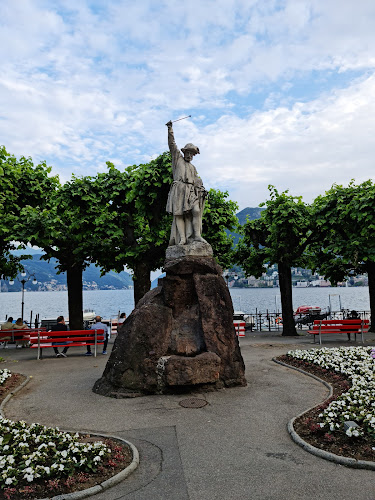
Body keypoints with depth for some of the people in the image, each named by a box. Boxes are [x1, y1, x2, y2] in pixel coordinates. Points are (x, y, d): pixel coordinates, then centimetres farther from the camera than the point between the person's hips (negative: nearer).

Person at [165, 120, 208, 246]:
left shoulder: (193, 167, 30)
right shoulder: (178, 159, 21)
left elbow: (197, 180, 19)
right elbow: (172, 145, 13)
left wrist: (202, 189, 2)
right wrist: (170, 129, 9)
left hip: (191, 192, 4)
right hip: (179, 189, -3)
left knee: (196, 211, -16)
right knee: (179, 214, -12)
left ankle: (196, 235, -20)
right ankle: (182, 238, -18)